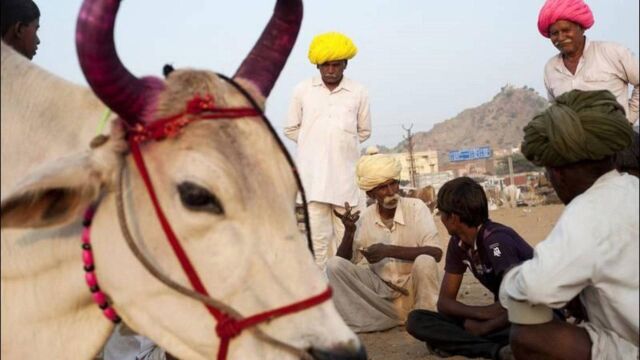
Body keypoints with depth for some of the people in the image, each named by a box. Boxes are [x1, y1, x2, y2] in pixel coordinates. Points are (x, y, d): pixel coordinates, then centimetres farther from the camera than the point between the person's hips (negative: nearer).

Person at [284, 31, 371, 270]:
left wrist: (341, 143, 6)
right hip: (313, 176, -1)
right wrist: (314, 144, 5)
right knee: (318, 237, 0)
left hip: (346, 175, 1)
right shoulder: (302, 90, 4)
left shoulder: (358, 93, 2)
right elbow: (291, 129, 12)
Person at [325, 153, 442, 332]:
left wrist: (388, 250, -29)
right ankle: (394, 316, -15)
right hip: (381, 288, 4)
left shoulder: (416, 207, -13)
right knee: (334, 264, -18)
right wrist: (349, 231, -21)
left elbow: (436, 253, -23)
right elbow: (344, 262, -3)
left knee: (425, 261, -34)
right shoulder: (365, 217, -4)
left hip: (413, 287, -3)